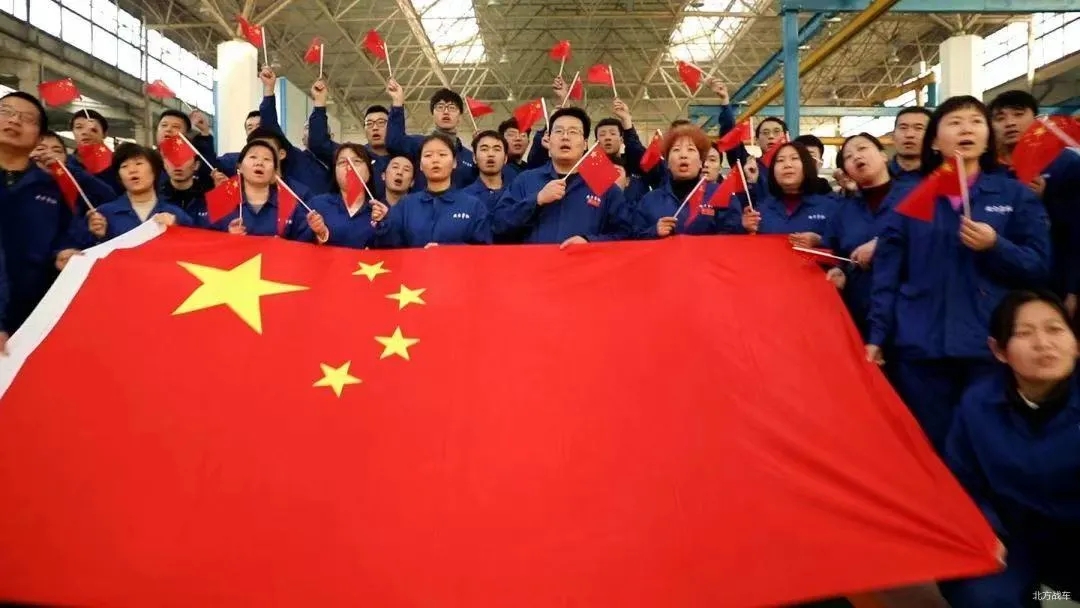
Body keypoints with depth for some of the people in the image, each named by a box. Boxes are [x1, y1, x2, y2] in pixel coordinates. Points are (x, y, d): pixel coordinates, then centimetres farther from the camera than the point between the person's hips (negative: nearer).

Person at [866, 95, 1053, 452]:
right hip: (919, 346, 0)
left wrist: (995, 247, -16)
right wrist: (877, 336, -1)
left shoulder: (1015, 195, 8)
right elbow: (887, 272, 4)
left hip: (990, 346, 0)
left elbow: (1040, 268, 3)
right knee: (927, 449, 9)